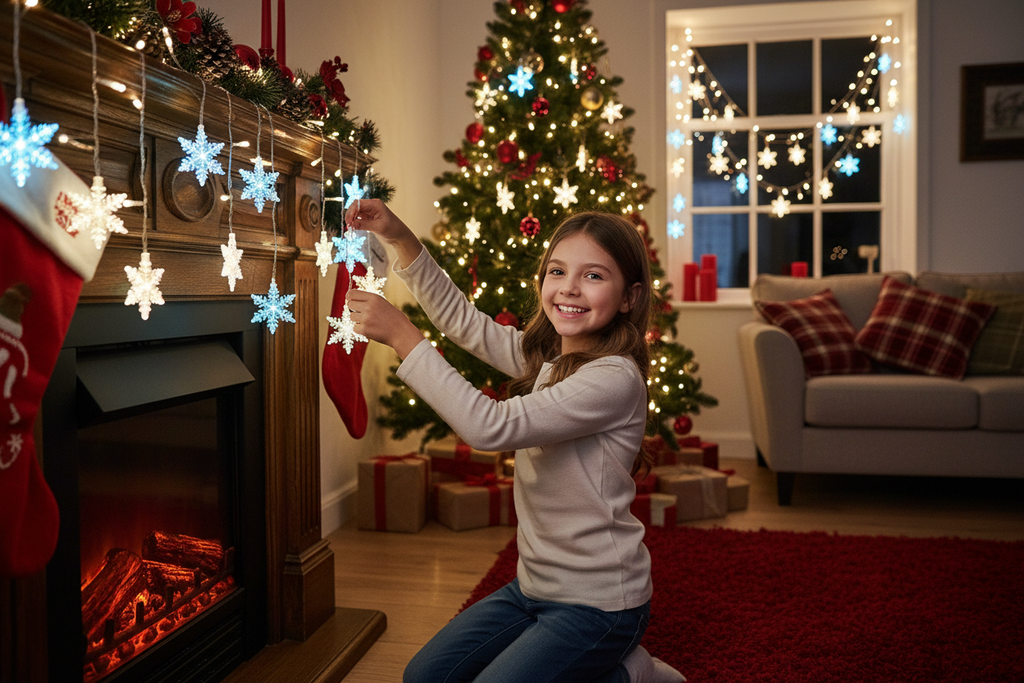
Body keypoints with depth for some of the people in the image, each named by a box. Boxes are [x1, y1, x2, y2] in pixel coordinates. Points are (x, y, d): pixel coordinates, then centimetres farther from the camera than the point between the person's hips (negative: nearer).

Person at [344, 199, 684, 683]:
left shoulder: (615, 379, -24)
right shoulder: (541, 355, 2)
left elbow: (490, 426, -30)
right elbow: (462, 320, 8)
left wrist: (402, 336, -28)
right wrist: (400, 239, -5)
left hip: (598, 603, -8)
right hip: (533, 585, 8)